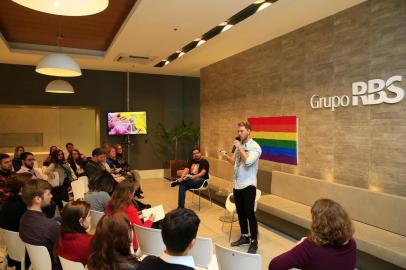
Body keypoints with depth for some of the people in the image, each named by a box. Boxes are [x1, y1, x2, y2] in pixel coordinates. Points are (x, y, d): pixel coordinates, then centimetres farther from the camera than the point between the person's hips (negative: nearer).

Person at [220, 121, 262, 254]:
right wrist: (226, 155, 3)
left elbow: (248, 161, -30)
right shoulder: (239, 145, 10)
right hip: (237, 184, 8)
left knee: (250, 214, -1)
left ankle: (254, 242, 13)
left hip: (248, 185, -7)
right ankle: (244, 237, 31)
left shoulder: (254, 146, -13)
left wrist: (240, 147, -20)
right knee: (240, 213, 16)